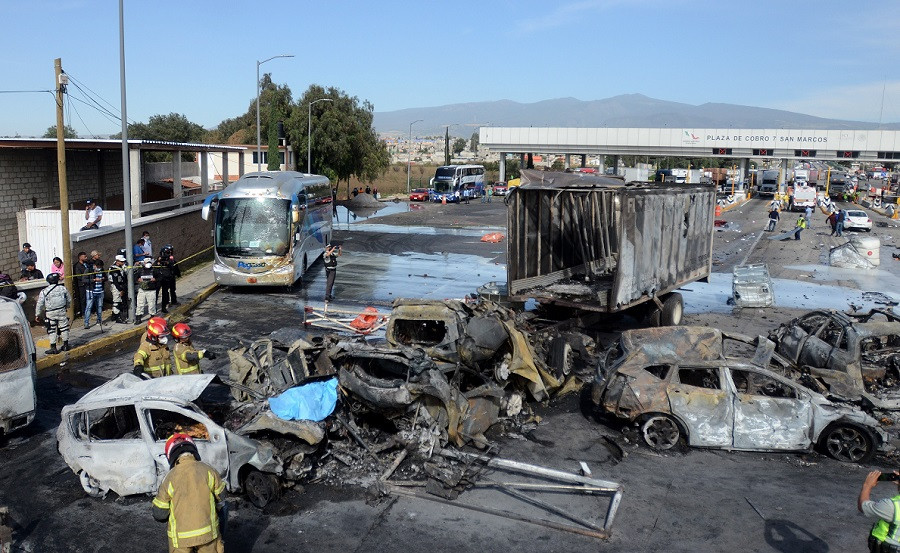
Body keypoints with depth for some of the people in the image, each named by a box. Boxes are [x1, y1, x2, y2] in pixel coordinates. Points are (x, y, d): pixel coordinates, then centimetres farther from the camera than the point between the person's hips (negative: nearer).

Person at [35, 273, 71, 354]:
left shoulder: (44, 292, -4)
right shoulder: (63, 288, 1)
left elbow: (40, 305, -2)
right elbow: (69, 301, 10)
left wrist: (37, 315, 8)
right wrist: (66, 307, 29)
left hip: (50, 314, -1)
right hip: (62, 312, 2)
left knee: (51, 330, 5)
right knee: (64, 328, 12)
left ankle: (53, 347, 5)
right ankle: (65, 345, 18)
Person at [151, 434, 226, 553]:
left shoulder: (170, 477, -11)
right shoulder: (208, 470, -8)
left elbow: (159, 514, -5)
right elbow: (221, 499, 3)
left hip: (180, 536, -1)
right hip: (207, 532, 1)